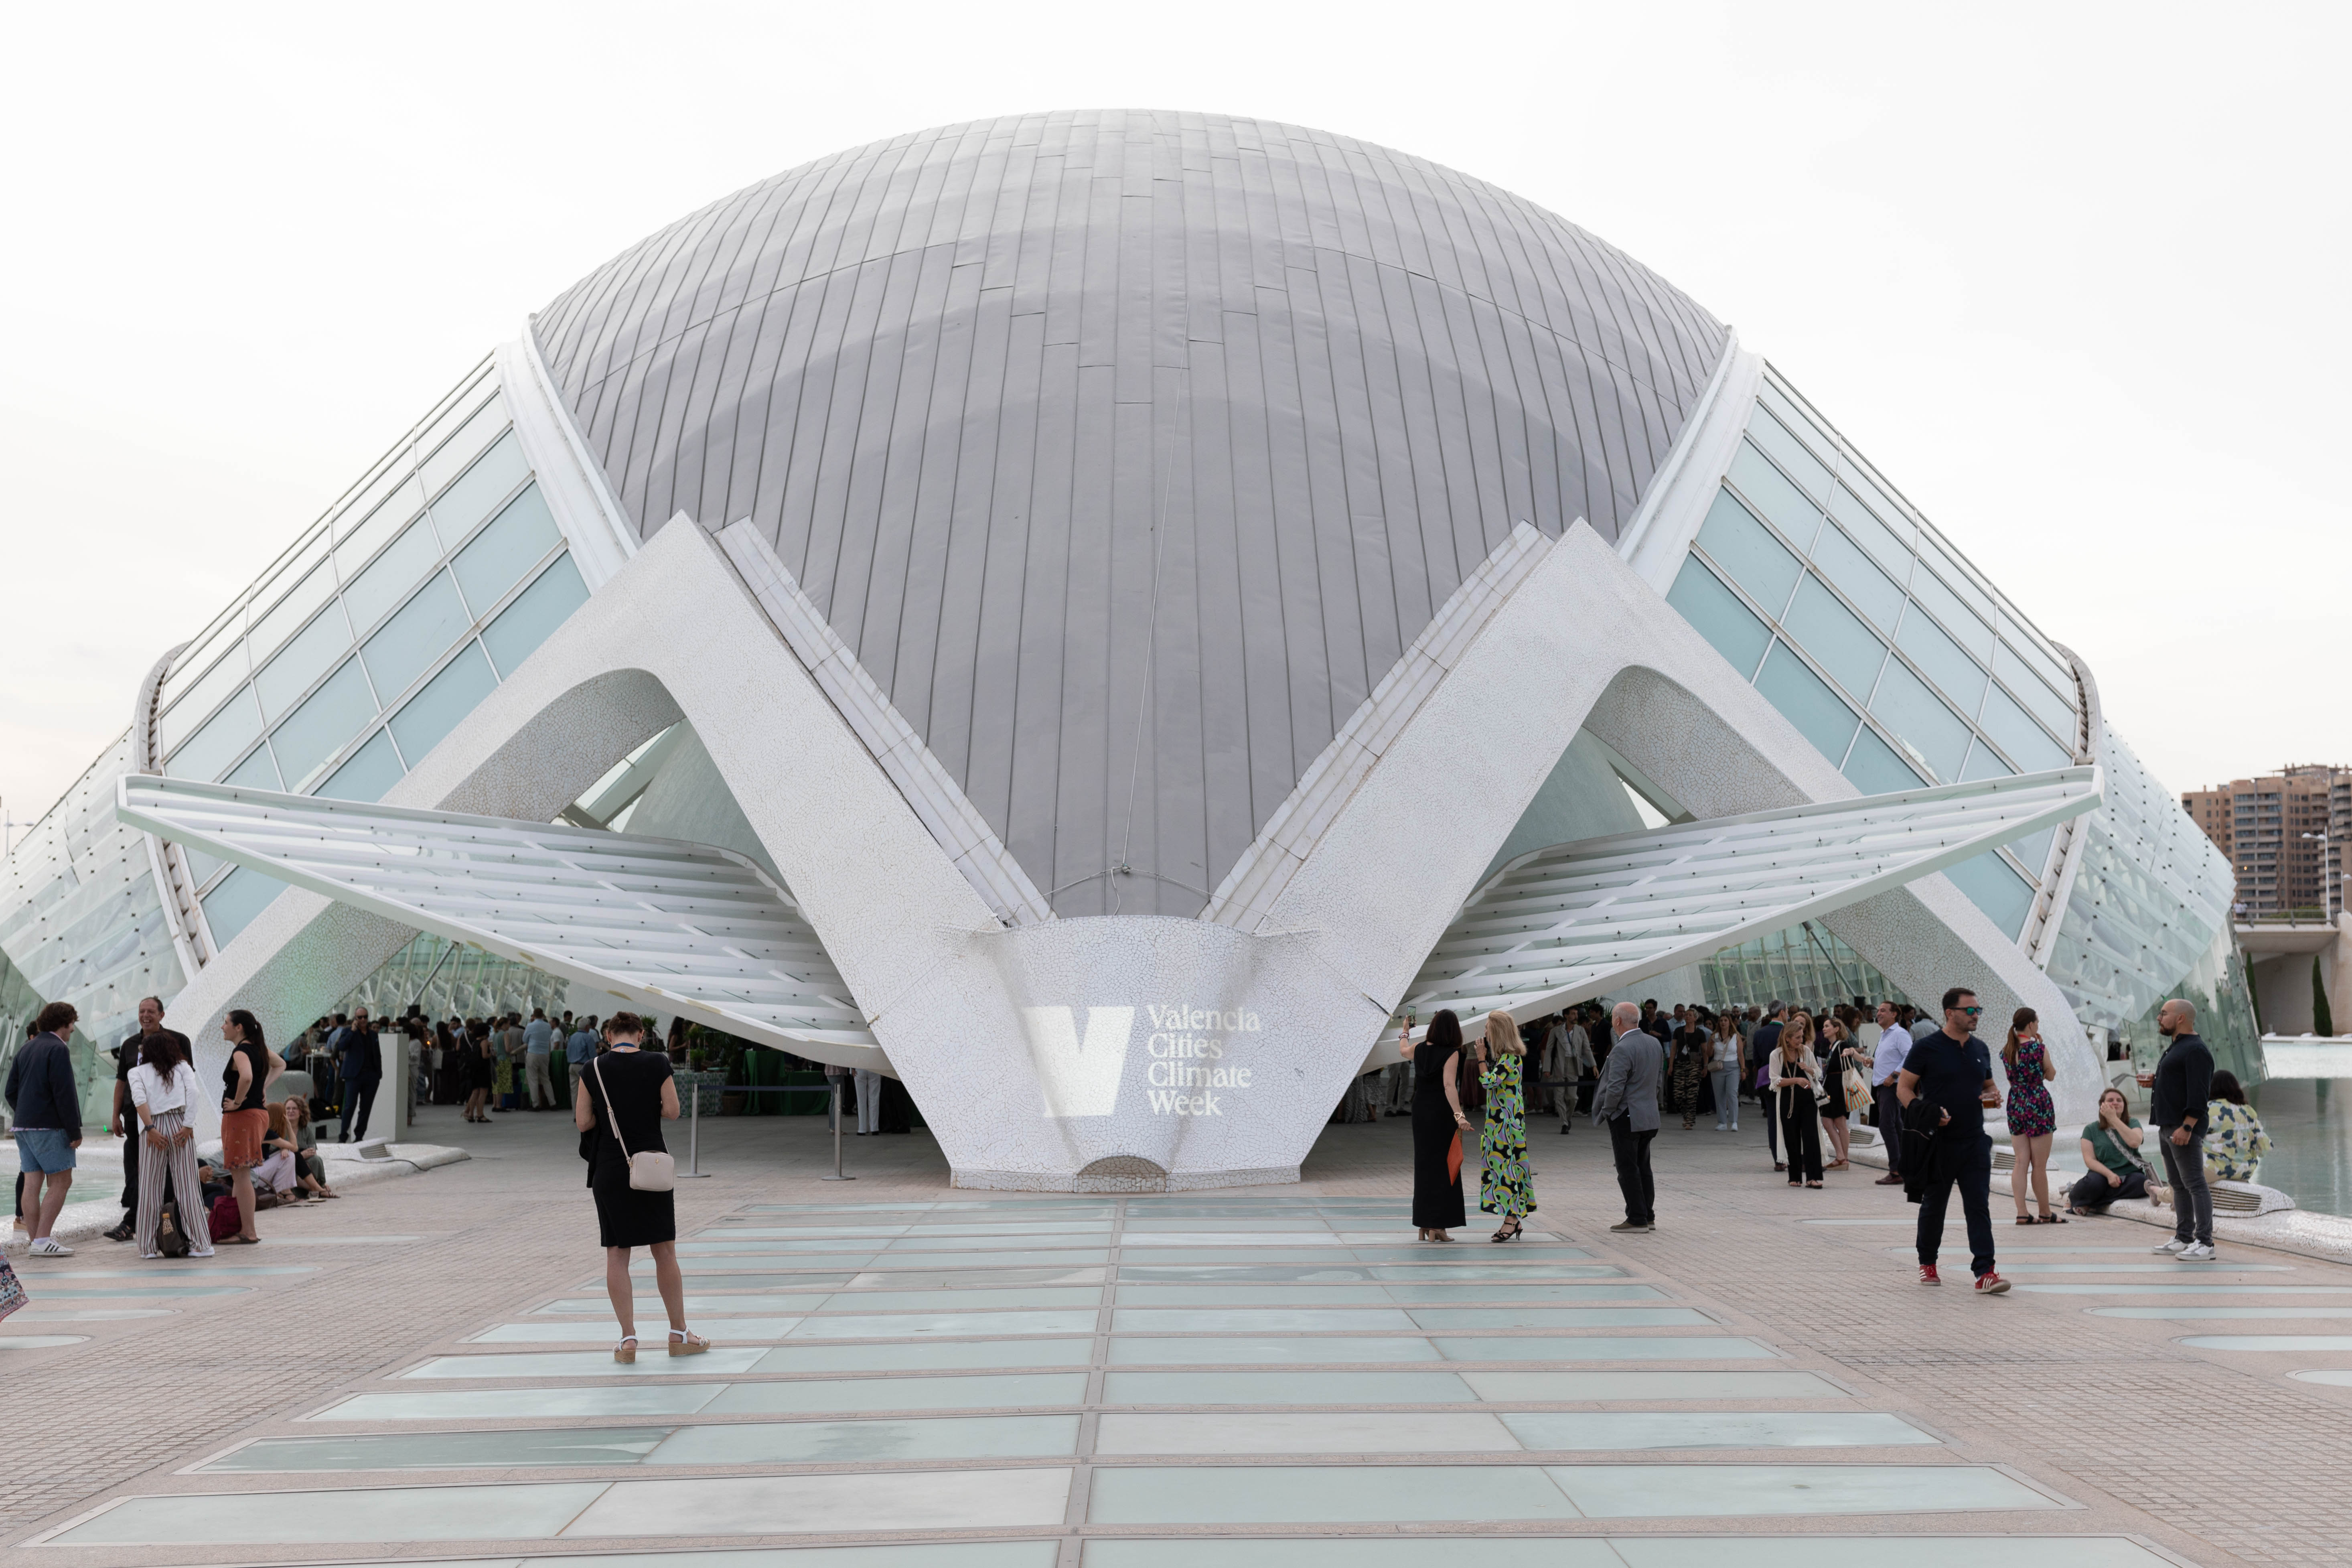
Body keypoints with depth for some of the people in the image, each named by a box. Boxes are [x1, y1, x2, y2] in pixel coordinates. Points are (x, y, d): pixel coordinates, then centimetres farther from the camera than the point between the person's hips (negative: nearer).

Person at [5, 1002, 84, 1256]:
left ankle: (36, 1240, 10)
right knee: (61, 1181, -5)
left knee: (32, 1184, 7)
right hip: (50, 1127, -9)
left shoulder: (25, 1049, 15)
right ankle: (42, 1240, -10)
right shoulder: (58, 1049, -12)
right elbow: (64, 1094, -17)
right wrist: (75, 1131, -13)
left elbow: (11, 1091, 17)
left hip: (24, 1127, 9)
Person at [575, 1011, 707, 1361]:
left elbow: (583, 1122, -1)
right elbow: (672, 1112, -6)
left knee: (616, 1255, 7)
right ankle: (679, 1335, 16)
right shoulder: (657, 1063, -5)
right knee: (665, 1252, 9)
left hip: (609, 1170, 1)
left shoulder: (593, 1069, -2)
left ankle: (628, 1338, 6)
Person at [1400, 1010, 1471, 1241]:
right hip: (1442, 1115, -6)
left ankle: (1424, 1226, 20)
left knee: (1424, 1166, 14)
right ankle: (1436, 1228, 1)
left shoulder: (1419, 1048, 4)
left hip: (1421, 1115, 6)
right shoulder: (1452, 1054, -14)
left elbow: (1402, 1050, 28)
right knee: (1443, 1168, 1)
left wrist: (1405, 1031, 47)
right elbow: (1449, 1086, -26)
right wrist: (1459, 1116, -33)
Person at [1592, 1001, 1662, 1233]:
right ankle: (1648, 1217, 20)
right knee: (1643, 1168, 16)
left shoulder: (1622, 1050, -20)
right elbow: (1659, 1077, 15)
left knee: (1628, 1170, -1)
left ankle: (1637, 1220, 1)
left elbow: (1615, 1088, -23)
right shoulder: (1655, 1044, 7)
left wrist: (1607, 1111, -8)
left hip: (1626, 1118, -8)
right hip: (1649, 1116, 8)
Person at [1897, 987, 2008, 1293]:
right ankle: (1927, 1264, 28)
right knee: (1934, 1205, 10)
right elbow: (1903, 1087, -5)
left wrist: (1993, 1097, 0)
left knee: (1979, 1207, -5)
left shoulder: (1980, 1050, 10)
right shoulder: (1926, 1048, -7)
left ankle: (1985, 1273, -8)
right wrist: (1925, 1113, -21)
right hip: (1938, 1142, -4)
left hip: (1975, 1142, 4)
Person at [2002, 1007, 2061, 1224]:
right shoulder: (2038, 1048, -11)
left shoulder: (2006, 1050, 5)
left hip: (2015, 1106, 6)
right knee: (2039, 1165, 2)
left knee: (2021, 1162, 7)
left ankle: (2022, 1213, 3)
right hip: (2038, 1105, -6)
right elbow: (2051, 1075, 2)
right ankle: (2046, 1214, 12)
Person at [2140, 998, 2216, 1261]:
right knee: (2179, 1184, 13)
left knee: (2194, 1184, -9)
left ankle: (2205, 1244, -9)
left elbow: (2199, 1093, -21)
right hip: (2168, 1127, 11)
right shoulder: (2176, 1048, 20)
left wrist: (2187, 1127, -25)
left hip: (2184, 1128, -11)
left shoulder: (2195, 1051, -14)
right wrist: (2155, 1082, 11)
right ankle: (2184, 1239, 18)